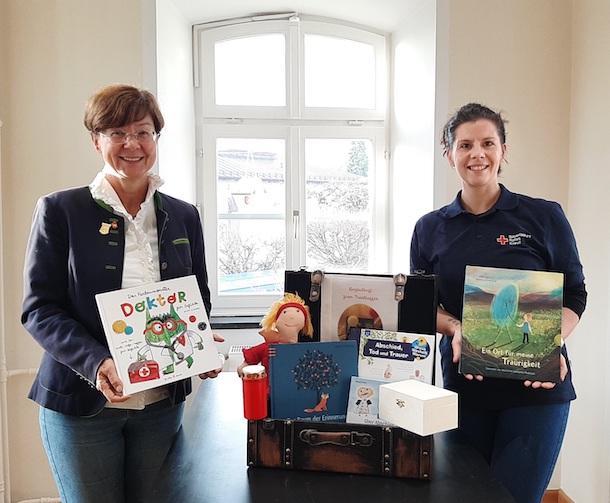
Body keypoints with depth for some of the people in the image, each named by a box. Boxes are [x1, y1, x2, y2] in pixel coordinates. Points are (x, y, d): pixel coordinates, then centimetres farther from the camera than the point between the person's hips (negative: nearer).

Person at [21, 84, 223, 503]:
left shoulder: (184, 216, 5)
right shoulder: (60, 210, -4)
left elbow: (200, 301, 11)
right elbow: (39, 308, -8)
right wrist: (95, 362, -23)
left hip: (163, 402, 3)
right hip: (81, 404, -2)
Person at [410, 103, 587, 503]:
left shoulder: (545, 216, -2)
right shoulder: (430, 229, 4)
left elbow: (574, 296, 1)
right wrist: (455, 329, -13)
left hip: (536, 385, -2)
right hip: (463, 384, 3)